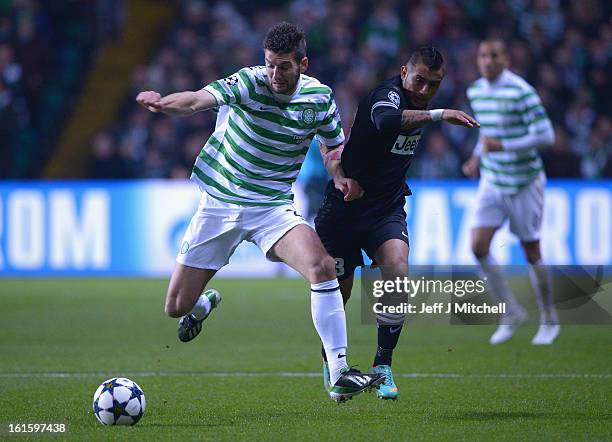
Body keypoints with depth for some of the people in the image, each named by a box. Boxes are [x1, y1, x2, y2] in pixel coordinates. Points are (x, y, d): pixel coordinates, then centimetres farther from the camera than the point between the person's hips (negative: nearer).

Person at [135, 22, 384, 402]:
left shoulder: (319, 97, -6)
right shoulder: (248, 82, -17)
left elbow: (333, 148, 11)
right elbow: (199, 100, -34)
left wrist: (343, 177, -12)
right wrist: (163, 103, -56)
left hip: (273, 207, 1)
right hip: (219, 204, -1)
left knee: (322, 267, -27)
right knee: (177, 307, 3)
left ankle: (340, 376, -23)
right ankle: (206, 303, 44)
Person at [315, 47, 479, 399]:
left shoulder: (419, 105, 6)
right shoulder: (388, 94, -19)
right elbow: (385, 120, -46)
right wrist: (438, 115, -50)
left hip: (387, 209, 5)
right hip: (346, 208, -5)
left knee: (397, 272, -21)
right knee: (339, 291, 4)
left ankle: (383, 365, -11)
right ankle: (331, 363, 31)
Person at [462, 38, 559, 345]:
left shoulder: (521, 92, -16)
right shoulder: (475, 91, 6)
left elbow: (546, 136, -19)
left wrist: (502, 146, -25)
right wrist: (477, 158, 9)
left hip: (524, 182, -5)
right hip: (492, 182, 5)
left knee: (531, 252, 3)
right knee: (478, 246, -10)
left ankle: (549, 320, 22)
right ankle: (511, 314, 6)